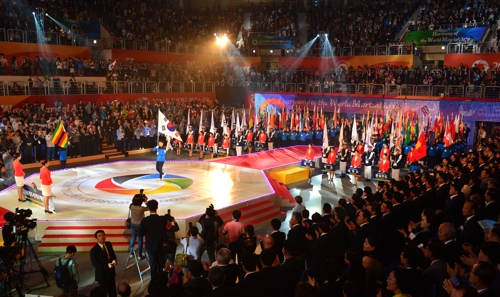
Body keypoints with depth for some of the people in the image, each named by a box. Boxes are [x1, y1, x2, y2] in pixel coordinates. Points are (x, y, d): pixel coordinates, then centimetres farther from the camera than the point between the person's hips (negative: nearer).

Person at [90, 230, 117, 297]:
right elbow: (94, 263, -20)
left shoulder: (109, 244, -4)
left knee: (113, 289, 20)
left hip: (111, 271, 5)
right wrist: (107, 265, -28)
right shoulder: (94, 250, -22)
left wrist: (114, 260, -15)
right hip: (102, 274, -5)